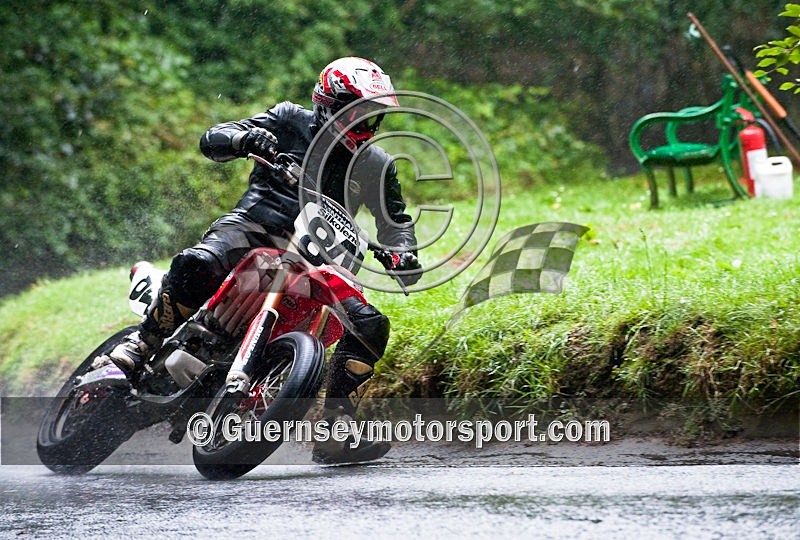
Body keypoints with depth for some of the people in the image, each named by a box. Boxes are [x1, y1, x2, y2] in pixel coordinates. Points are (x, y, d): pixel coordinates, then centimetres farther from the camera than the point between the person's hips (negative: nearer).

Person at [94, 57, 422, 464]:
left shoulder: (376, 166, 14)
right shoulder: (289, 121, 6)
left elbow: (394, 220, 21)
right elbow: (212, 140, 0)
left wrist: (404, 254, -3)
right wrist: (245, 138, -24)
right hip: (254, 227, -4)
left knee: (370, 326, -16)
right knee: (196, 265, -36)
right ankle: (137, 348, -26)